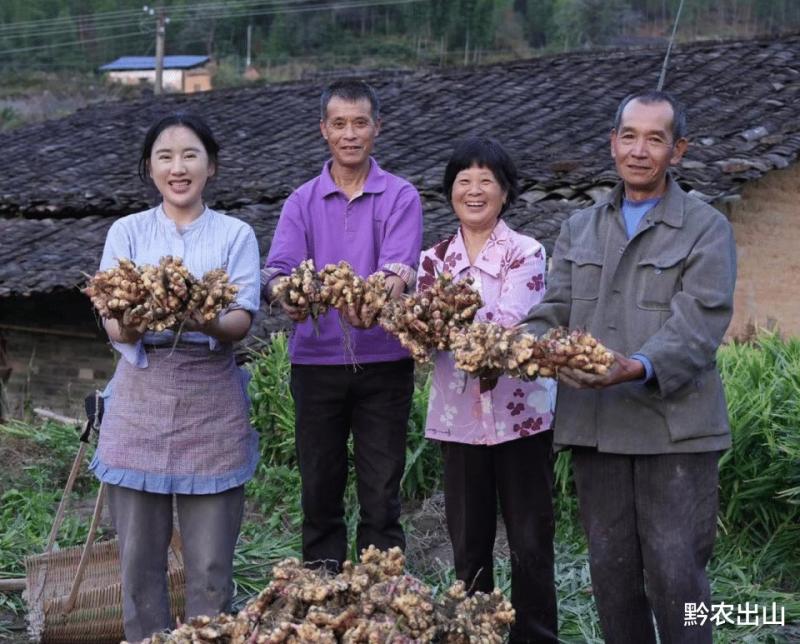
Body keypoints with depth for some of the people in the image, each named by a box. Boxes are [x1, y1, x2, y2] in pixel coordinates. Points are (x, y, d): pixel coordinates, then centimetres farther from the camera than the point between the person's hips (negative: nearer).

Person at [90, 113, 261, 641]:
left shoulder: (235, 234, 6)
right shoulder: (127, 232, 7)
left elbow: (241, 322, -6)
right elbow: (113, 326, -3)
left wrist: (205, 322, -28)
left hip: (212, 402, -1)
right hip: (142, 398, 1)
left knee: (210, 559, 1)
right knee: (140, 551, 3)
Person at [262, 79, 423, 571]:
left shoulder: (401, 197, 2)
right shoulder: (303, 202, 9)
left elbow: (400, 268, -14)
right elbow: (279, 268, -5)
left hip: (383, 360, -2)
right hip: (317, 360, 2)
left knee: (382, 498, 2)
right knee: (320, 495, 9)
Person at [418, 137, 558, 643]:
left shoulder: (526, 253, -4)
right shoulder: (435, 260, 7)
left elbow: (509, 325, -19)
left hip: (521, 415, -3)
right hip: (458, 416, 3)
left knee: (530, 540, 4)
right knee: (468, 542, 11)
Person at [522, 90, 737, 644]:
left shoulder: (706, 229, 1)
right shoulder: (580, 229, 16)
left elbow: (697, 326, -12)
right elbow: (554, 312, 9)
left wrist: (640, 367, -30)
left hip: (674, 428, -4)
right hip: (596, 426, 4)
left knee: (675, 569, -4)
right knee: (611, 567, 11)